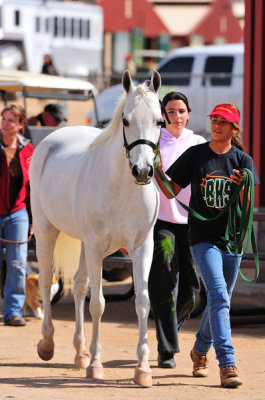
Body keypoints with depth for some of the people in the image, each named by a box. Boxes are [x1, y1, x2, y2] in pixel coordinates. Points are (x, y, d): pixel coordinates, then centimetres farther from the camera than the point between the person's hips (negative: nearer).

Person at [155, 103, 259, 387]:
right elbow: (171, 191, 3)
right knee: (218, 295, -19)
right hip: (203, 238, -3)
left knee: (221, 300, 14)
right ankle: (227, 364, -25)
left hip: (232, 238, 3)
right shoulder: (194, 155, 1)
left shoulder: (243, 161, 3)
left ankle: (200, 350, 40)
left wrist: (242, 187, -22)